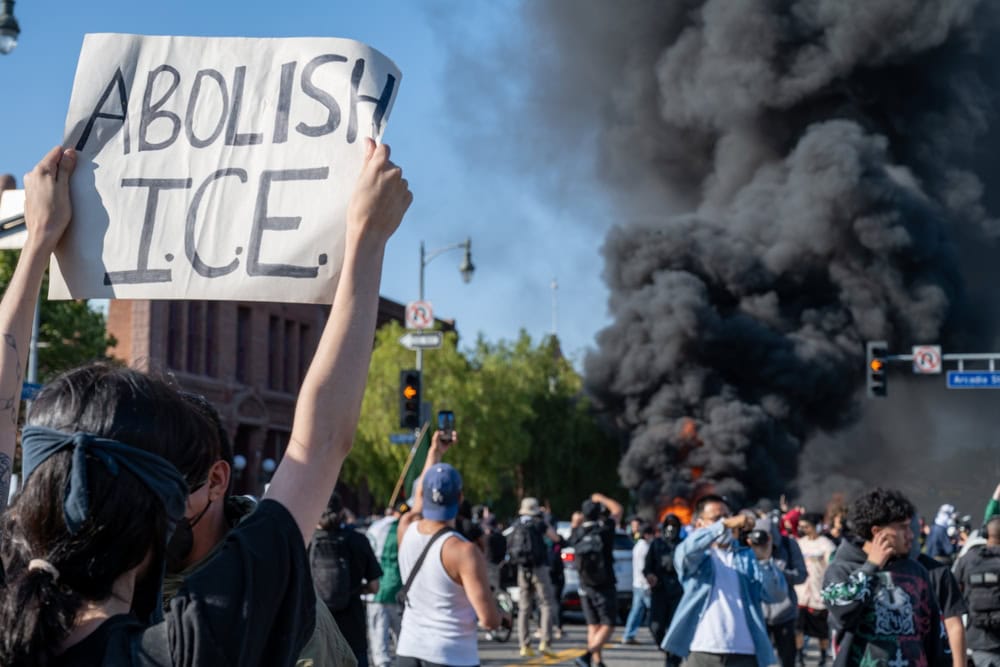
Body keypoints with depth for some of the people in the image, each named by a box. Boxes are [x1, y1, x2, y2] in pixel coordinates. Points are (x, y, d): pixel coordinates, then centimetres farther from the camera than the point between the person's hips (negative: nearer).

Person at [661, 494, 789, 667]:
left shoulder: (748, 556, 14)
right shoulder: (697, 556, 8)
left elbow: (777, 594, 1)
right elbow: (686, 550, -18)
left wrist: (765, 560, -15)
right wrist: (724, 525, -26)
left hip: (744, 652, 2)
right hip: (704, 652, -2)